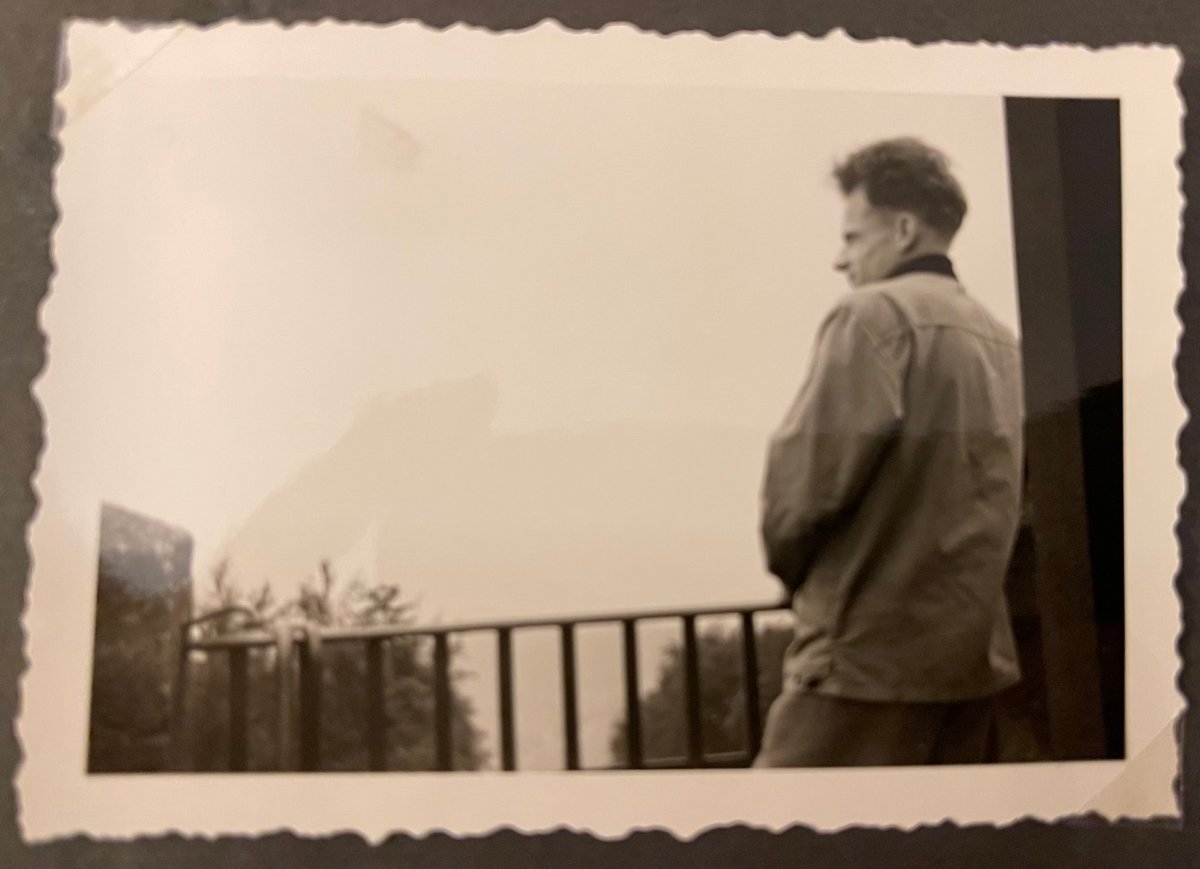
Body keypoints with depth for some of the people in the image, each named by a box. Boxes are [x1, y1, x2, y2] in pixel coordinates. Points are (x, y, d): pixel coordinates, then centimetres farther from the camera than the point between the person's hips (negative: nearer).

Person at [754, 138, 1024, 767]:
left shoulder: (875, 313, -7)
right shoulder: (998, 337, 16)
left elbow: (811, 466, -14)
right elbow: (1001, 491, 16)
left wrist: (789, 560, 4)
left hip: (872, 642, -8)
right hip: (976, 646, 8)